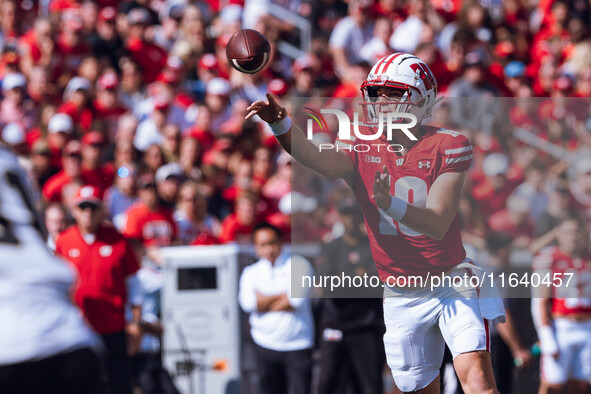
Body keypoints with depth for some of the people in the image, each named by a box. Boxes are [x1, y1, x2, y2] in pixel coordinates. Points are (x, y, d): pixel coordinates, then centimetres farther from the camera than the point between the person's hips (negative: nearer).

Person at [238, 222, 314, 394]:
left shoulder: (298, 264, 1)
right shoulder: (251, 272, 10)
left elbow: (298, 300, -14)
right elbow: (247, 302, -9)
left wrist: (264, 302, -4)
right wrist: (283, 295, -9)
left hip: (298, 346, -3)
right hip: (266, 346, 3)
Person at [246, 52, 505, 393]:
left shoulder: (447, 146, -11)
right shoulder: (362, 147, -3)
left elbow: (438, 224, -21)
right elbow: (319, 157, -27)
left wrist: (391, 204, -41)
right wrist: (280, 124, -48)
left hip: (451, 281, -3)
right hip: (400, 296, 3)